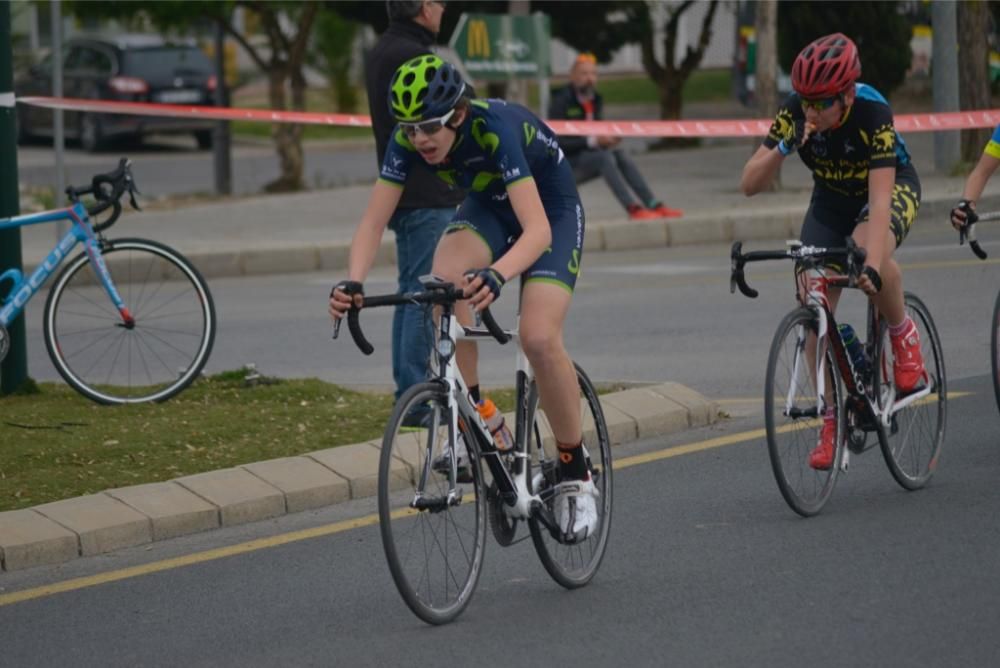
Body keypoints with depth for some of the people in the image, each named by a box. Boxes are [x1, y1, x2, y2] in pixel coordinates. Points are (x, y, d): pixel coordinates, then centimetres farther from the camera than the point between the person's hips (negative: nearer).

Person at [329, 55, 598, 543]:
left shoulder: (494, 130, -38)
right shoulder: (409, 139, -23)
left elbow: (537, 230, -47)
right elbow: (374, 221, -24)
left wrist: (497, 275, -66)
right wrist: (353, 282, -43)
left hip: (552, 211, -5)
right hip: (487, 206, 5)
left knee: (538, 338, -24)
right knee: (445, 283, -30)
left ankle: (576, 475, -5)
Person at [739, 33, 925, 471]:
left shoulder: (872, 112, -35)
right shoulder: (795, 111, -24)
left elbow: (880, 197, -41)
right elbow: (750, 185, -24)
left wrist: (871, 265, -54)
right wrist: (784, 147, -41)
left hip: (893, 188, -4)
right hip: (832, 199, 4)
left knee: (867, 251, -37)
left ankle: (903, 333, -9)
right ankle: (831, 420, 3)